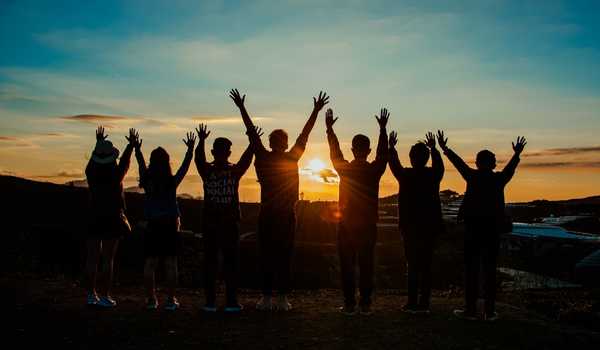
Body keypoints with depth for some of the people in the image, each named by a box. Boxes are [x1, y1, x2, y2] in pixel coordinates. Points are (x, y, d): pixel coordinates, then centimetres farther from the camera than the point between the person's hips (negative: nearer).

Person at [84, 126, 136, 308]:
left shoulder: (91, 173, -1)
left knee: (92, 258, 8)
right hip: (113, 219, -3)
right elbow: (125, 161, 10)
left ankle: (91, 294, 12)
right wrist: (131, 145, 25)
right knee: (108, 259, -1)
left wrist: (99, 143, 36)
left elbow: (93, 159, 20)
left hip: (94, 218, 4)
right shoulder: (116, 175, -9)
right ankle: (105, 296, 0)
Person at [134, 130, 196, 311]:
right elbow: (185, 165, 4)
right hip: (170, 226, -2)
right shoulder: (172, 182, -7)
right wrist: (190, 148, 15)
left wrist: (137, 148, 28)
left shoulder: (147, 181, -2)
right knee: (171, 264, 1)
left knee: (150, 264, 6)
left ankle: (151, 299, 8)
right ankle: (171, 300, 2)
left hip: (152, 226, 2)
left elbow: (141, 163, 14)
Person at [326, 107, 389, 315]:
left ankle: (349, 304, 4)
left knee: (347, 266, 4)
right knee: (366, 265, 6)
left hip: (346, 225, -1)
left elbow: (334, 152, 9)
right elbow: (382, 152, 11)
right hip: (368, 226, 1)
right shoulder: (374, 170, -4)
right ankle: (365, 304, 7)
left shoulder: (344, 169, -5)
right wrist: (383, 129, 20)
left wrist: (329, 128, 19)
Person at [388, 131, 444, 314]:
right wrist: (433, 148, 36)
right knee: (426, 266, 6)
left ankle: (413, 303, 0)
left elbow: (394, 164, 12)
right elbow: (439, 165, 22)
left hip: (410, 227, -2)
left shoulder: (406, 175, -8)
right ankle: (424, 303, 7)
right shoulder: (433, 175, -1)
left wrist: (391, 147, 27)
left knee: (412, 266, 0)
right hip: (430, 227, 2)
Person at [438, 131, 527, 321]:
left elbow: (459, 162, 9)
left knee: (471, 269, 2)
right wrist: (517, 154, 40)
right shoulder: (499, 179, 2)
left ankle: (471, 309, 2)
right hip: (493, 229, 2)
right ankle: (490, 311, 7)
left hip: (473, 228, -2)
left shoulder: (472, 177, -4)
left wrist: (444, 148, 23)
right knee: (490, 269, 6)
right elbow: (510, 168, 21)